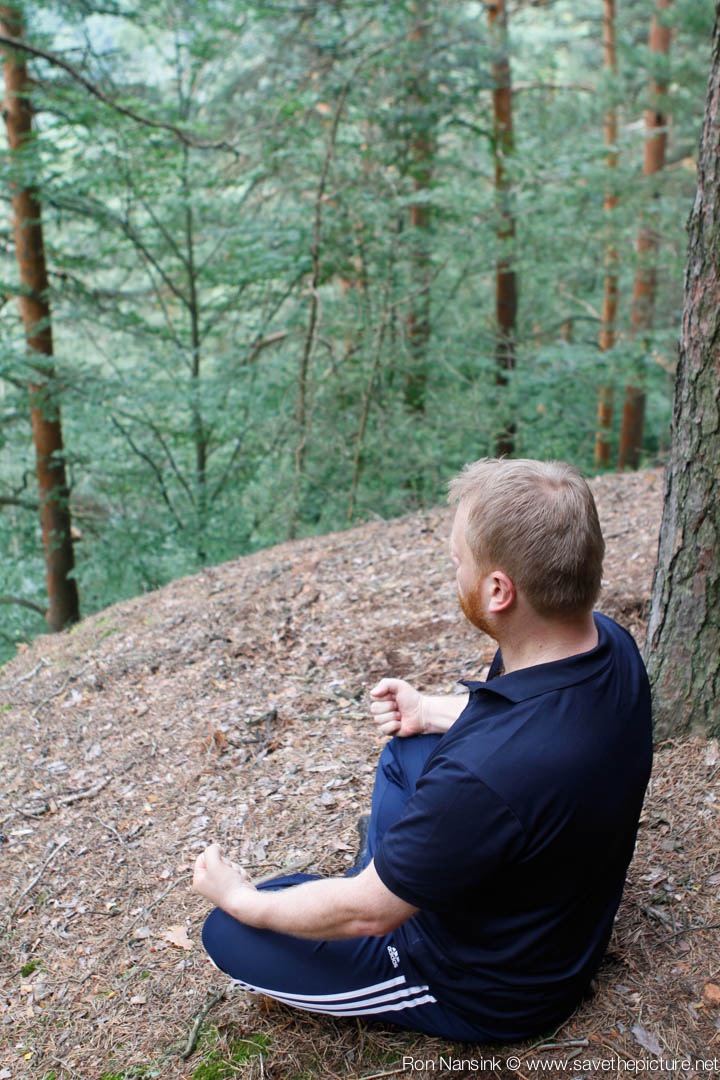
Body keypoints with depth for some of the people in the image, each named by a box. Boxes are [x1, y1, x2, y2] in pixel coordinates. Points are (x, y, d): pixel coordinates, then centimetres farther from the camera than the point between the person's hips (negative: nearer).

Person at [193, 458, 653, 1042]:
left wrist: (240, 899, -9)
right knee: (406, 750, 23)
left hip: (492, 998, -7)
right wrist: (430, 711, 7)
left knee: (227, 932, -4)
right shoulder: (611, 644, -17)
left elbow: (364, 913, -25)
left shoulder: (485, 774, -43)